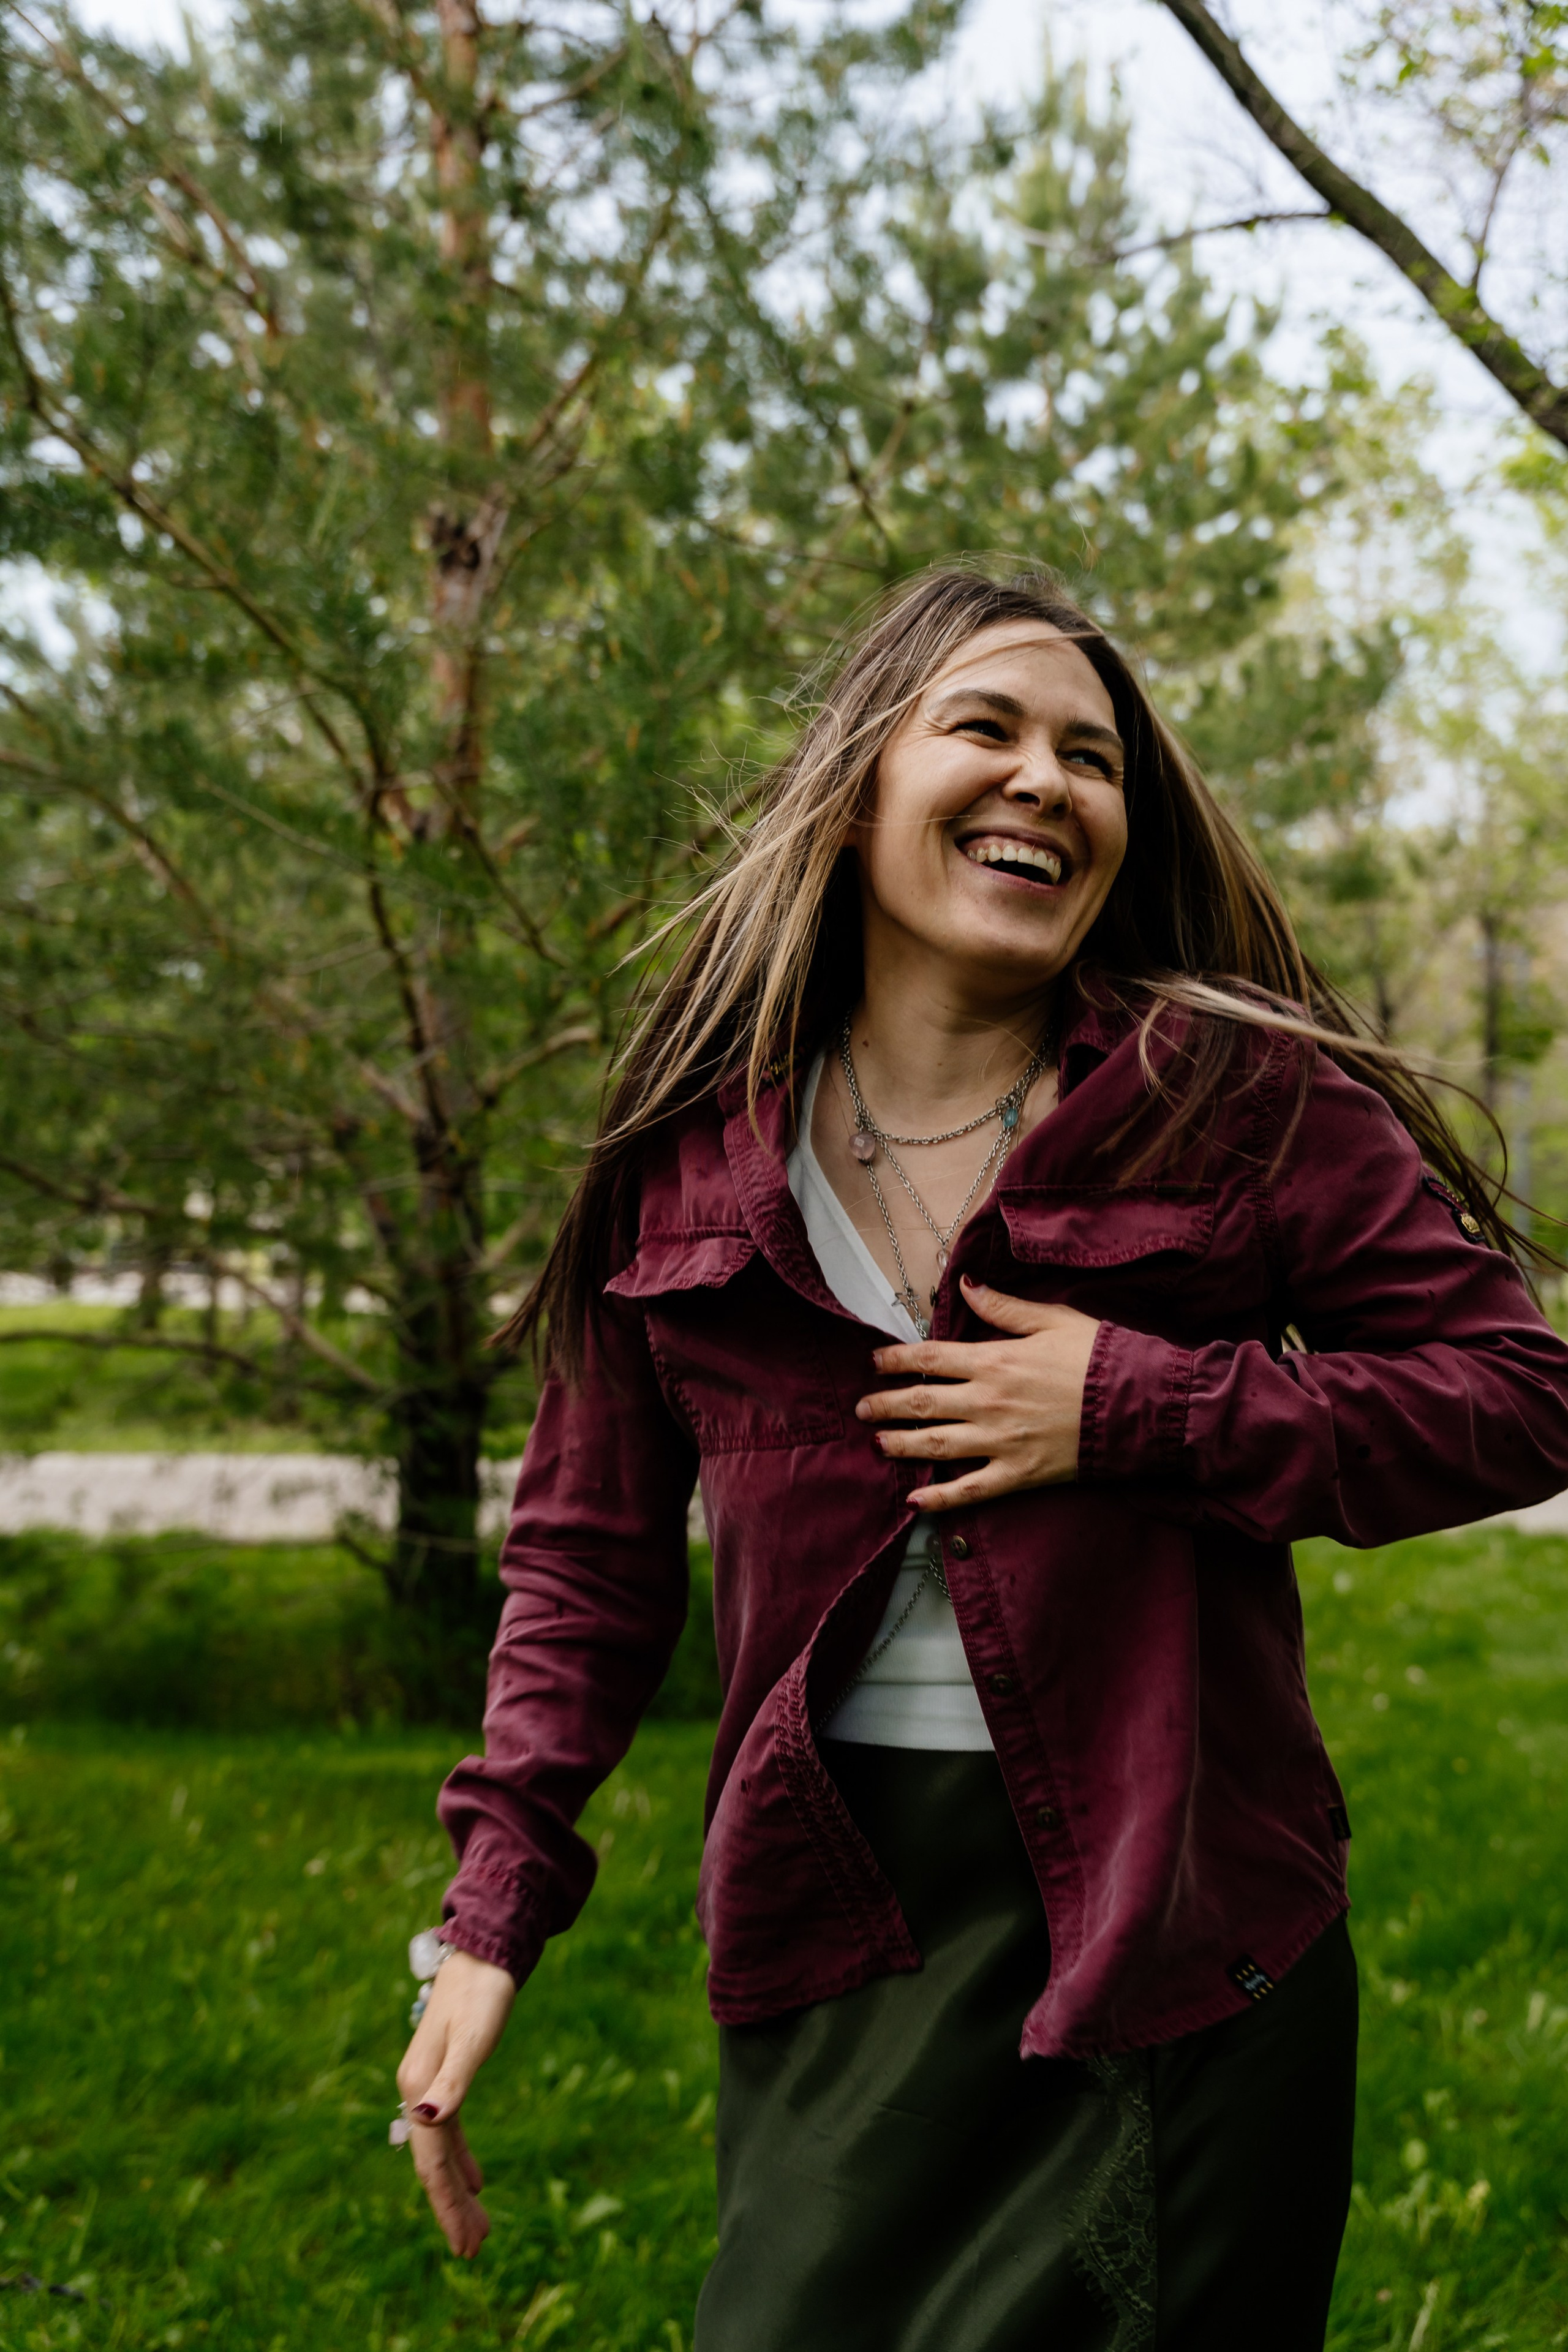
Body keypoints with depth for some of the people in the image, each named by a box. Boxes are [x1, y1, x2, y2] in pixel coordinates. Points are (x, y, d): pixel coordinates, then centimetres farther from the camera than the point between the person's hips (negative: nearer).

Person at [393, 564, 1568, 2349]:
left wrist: (1137, 1405, -16)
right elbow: (589, 1549, 10)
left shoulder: (1245, 1101, -5)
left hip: (1176, 1931, -2)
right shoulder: (692, 1150, 3)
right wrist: (493, 1914, 3)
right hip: (833, 1922, 2)